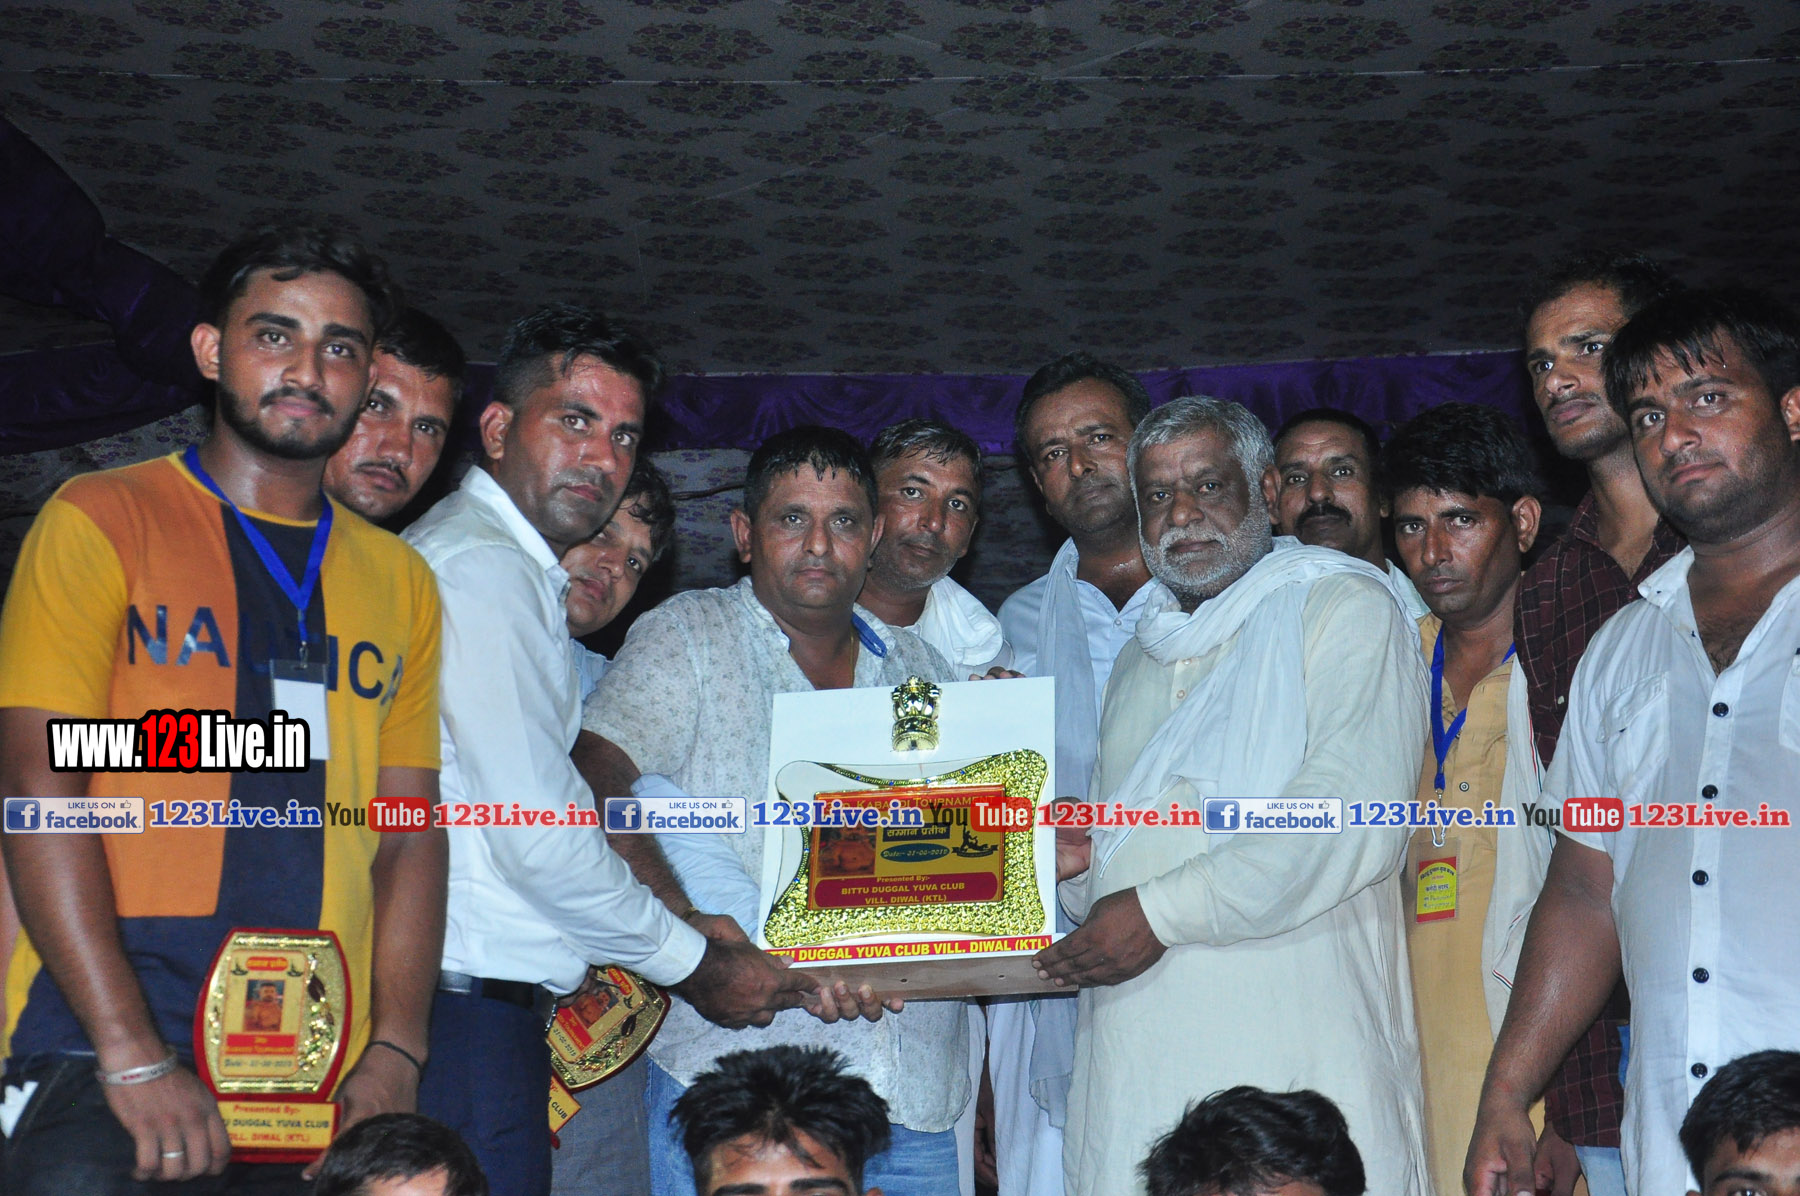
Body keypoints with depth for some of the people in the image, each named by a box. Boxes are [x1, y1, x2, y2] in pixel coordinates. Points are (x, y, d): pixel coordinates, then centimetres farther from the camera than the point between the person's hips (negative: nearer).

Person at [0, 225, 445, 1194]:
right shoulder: (102, 521, 2)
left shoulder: (400, 581, 14)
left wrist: (394, 1052, -2)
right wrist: (135, 1056, -14)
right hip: (97, 1055, -3)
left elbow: (410, 832, 10)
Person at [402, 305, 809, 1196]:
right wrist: (695, 964, -4)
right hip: (468, 1011, -10)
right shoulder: (481, 567, -13)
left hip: (485, 1003, 10)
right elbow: (538, 837, -16)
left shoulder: (510, 571, 20)